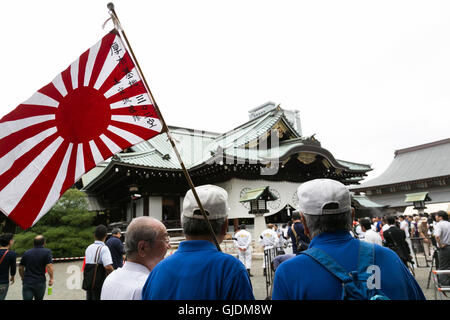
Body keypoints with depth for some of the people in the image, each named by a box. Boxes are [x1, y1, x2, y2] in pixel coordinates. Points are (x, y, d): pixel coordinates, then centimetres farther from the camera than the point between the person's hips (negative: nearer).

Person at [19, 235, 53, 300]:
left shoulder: (26, 253, 6)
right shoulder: (47, 252, -6)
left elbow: (20, 268, 12)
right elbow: (49, 266, -16)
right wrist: (51, 278, -5)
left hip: (27, 283, 2)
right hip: (40, 283, -2)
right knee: (39, 298, 19)